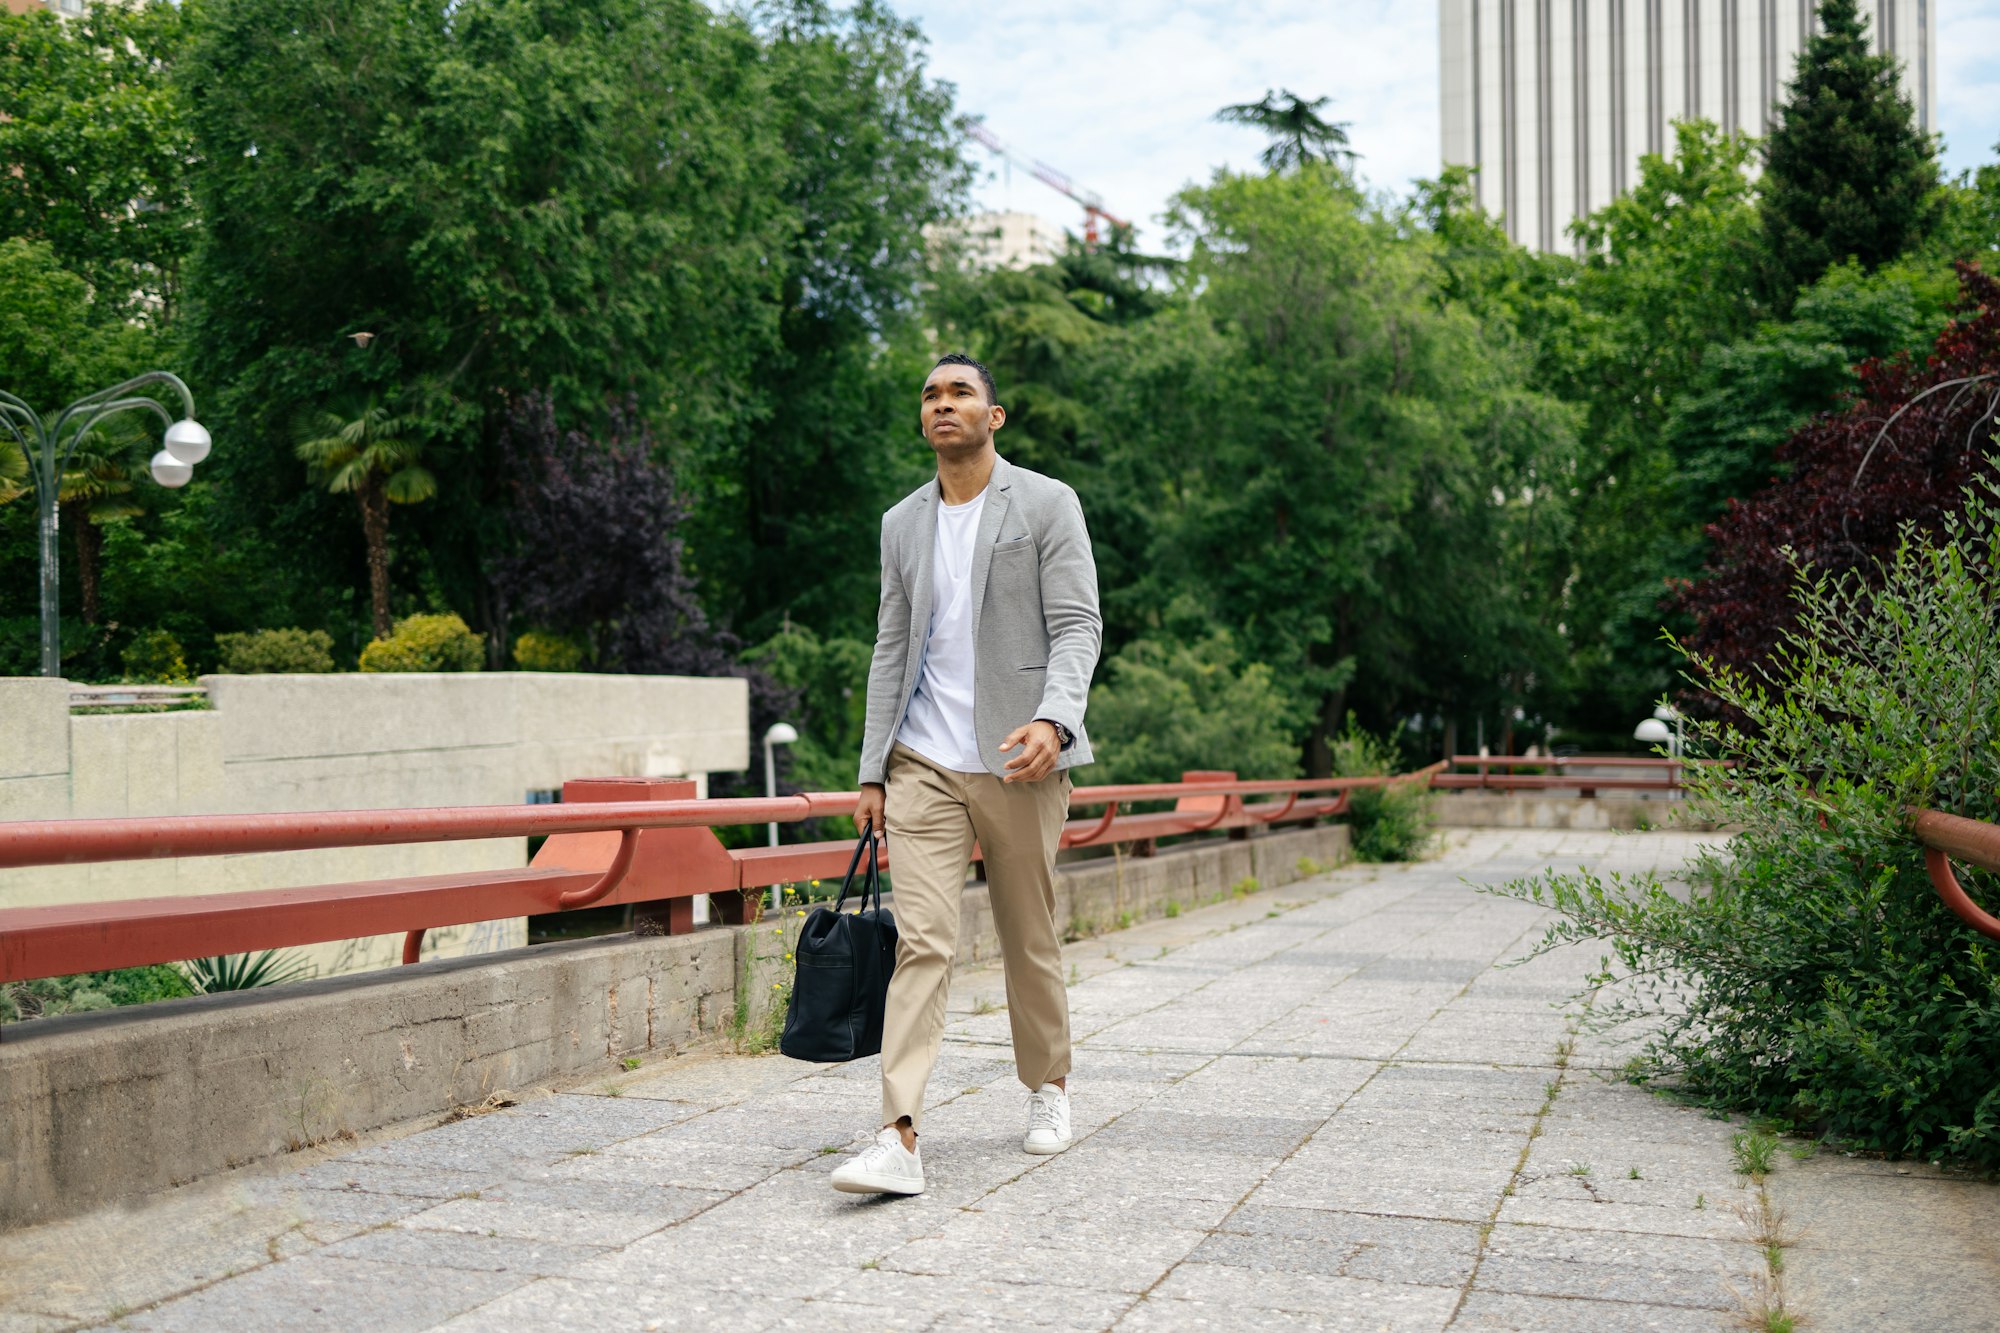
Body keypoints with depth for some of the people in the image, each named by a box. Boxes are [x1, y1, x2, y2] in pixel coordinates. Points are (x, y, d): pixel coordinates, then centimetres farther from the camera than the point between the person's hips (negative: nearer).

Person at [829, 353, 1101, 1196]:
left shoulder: (1047, 504, 1)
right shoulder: (902, 524, 14)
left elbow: (1078, 626, -6)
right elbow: (892, 651, 15)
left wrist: (1053, 718, -24)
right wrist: (872, 770, 9)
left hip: (1018, 762, -2)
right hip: (925, 763, 3)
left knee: (1030, 938, 9)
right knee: (921, 939, -9)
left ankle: (1049, 1087, 32)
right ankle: (899, 1139, -13)